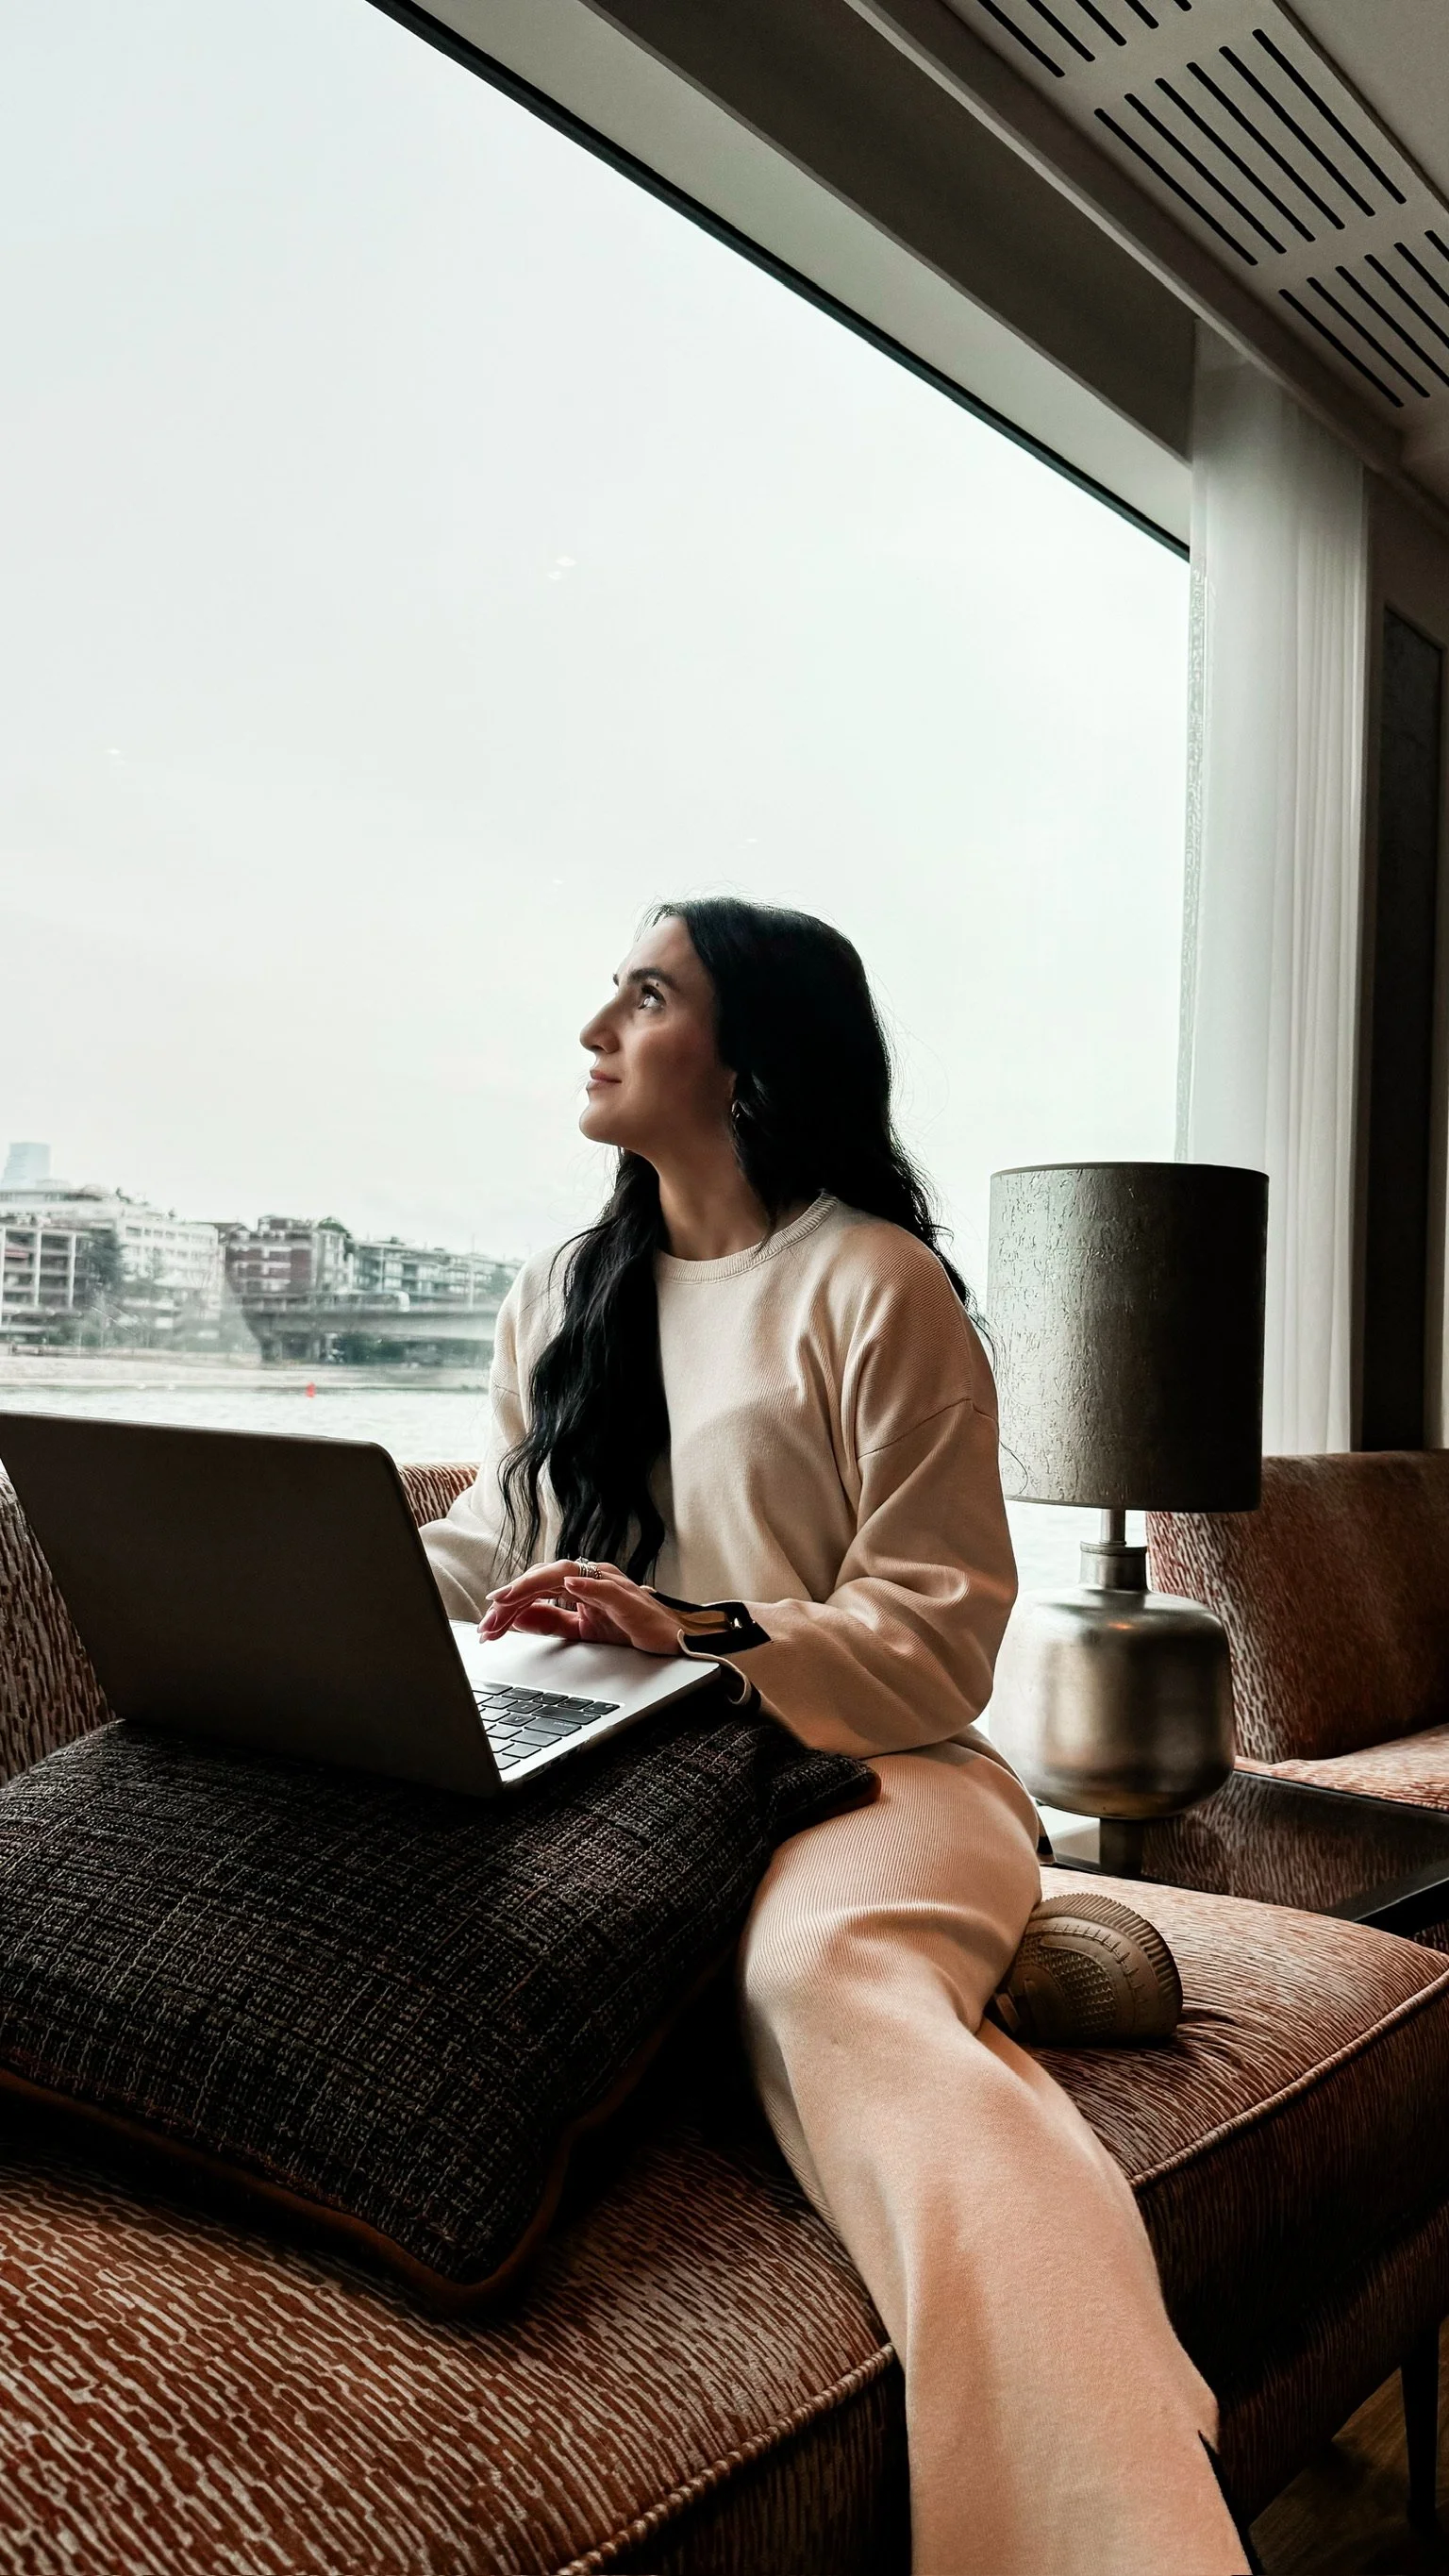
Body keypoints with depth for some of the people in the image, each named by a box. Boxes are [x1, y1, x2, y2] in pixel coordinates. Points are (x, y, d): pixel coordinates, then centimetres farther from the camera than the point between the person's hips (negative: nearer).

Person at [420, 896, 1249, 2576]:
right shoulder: (558, 1298, 22)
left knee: (827, 1967, -40)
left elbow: (935, 1641, -5)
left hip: (859, 1767, -5)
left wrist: (700, 1638, -21)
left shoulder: (873, 1285, -1)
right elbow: (484, 1553, 24)